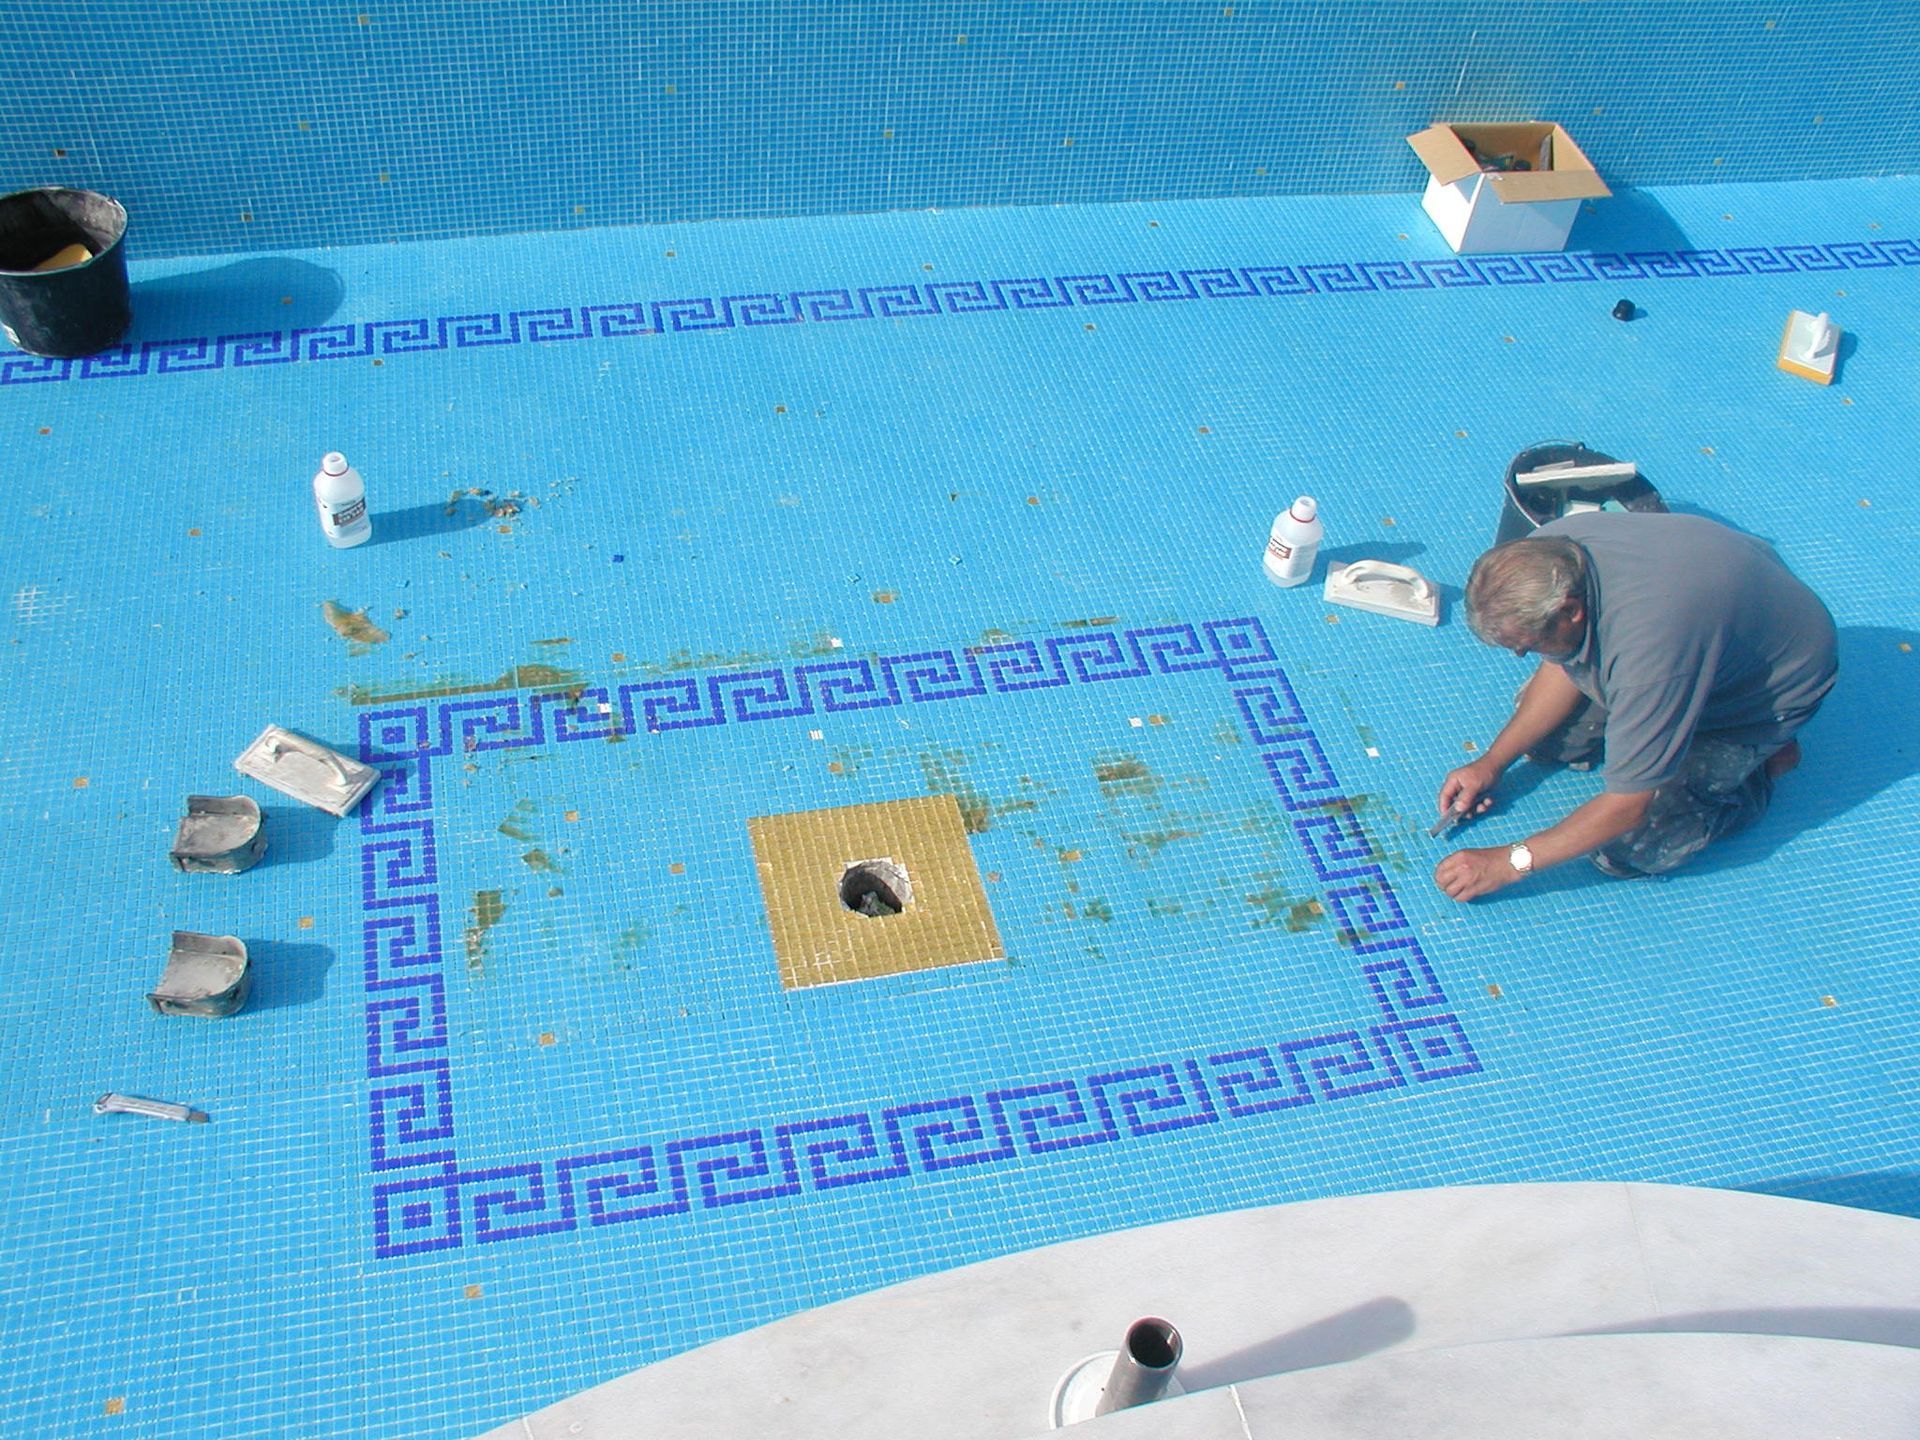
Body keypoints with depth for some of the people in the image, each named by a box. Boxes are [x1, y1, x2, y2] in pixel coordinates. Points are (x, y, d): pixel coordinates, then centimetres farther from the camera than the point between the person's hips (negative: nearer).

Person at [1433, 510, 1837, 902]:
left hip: (1772, 684, -7)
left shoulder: (1646, 648, -43)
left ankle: (1759, 767, 6)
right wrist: (1492, 762, -6)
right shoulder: (1546, 553, -22)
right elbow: (1562, 667, -2)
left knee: (1629, 847, -15)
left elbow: (1629, 805, -32)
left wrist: (1509, 861, -27)